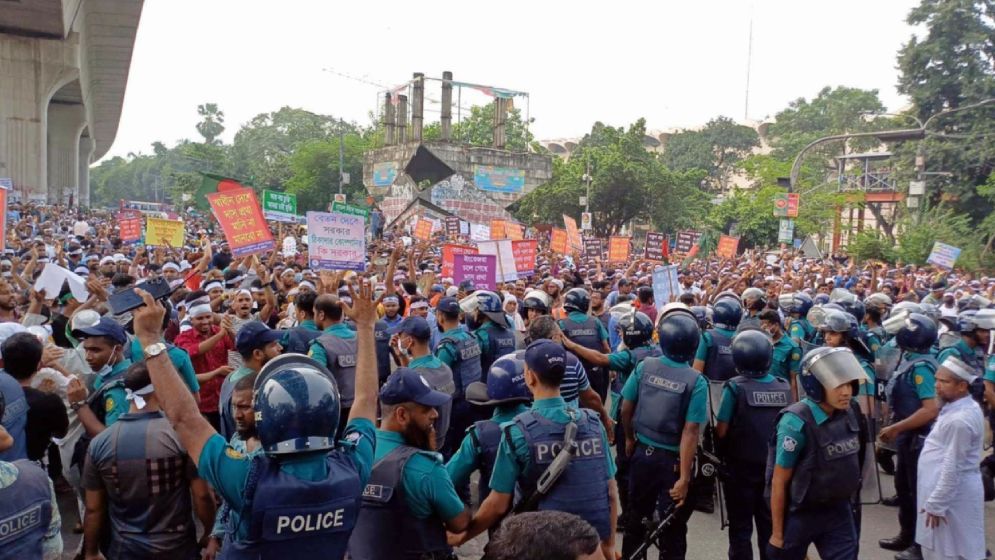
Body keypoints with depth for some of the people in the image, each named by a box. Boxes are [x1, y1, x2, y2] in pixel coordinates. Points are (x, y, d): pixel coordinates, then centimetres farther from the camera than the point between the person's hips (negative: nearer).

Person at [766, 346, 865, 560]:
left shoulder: (849, 412, -6)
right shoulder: (796, 423, -25)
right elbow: (779, 481, -18)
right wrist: (777, 533, -12)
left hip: (838, 512, 5)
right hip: (800, 514, -5)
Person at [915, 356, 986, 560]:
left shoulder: (960, 420, -25)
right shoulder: (966, 407, 7)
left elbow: (953, 468, -24)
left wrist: (936, 504, -18)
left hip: (950, 495, -10)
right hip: (952, 490, 10)